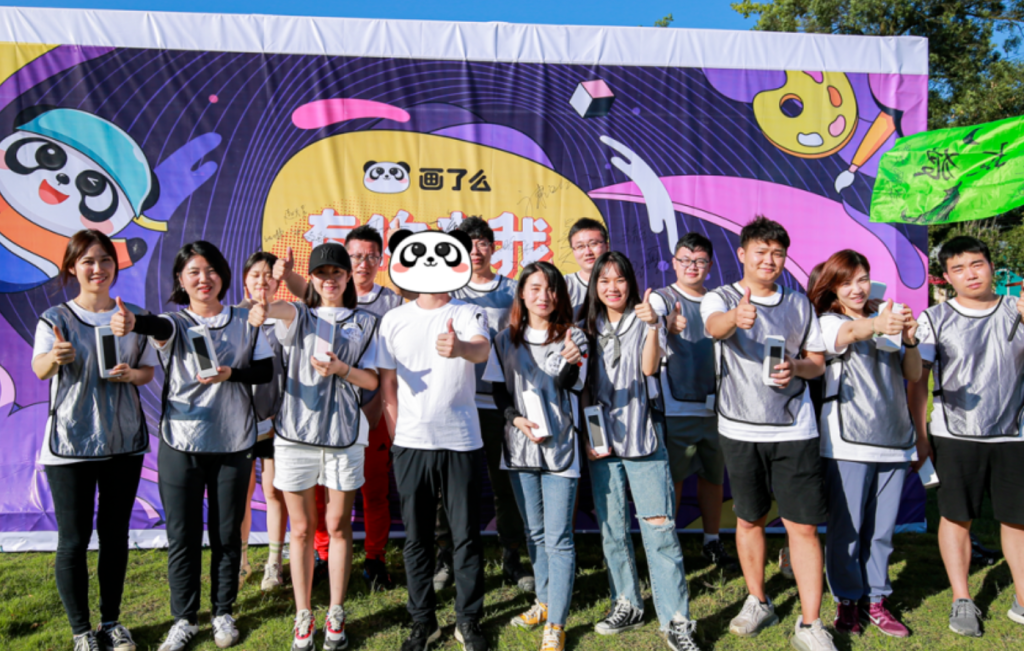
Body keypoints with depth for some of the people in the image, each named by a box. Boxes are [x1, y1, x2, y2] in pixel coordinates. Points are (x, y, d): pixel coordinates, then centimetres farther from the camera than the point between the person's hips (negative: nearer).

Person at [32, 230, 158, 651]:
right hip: (70, 443, -3)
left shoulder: (133, 317, 6)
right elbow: (39, 368, -21)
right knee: (74, 540, 2)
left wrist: (131, 374, -12)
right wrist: (54, 357, -44)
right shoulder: (56, 319, -4)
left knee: (115, 533, 12)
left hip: (125, 440, 3)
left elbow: (149, 371, 11)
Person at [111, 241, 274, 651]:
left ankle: (224, 613, 29)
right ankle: (184, 618, 26)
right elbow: (161, 327, -26)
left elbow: (266, 372, 4)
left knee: (227, 533, 11)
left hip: (233, 444, 1)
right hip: (181, 444, -1)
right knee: (182, 535, 8)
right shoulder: (177, 322, -2)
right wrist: (133, 322, -49)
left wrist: (231, 374, -16)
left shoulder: (245, 322, 4)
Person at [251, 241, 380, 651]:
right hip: (296, 433, 0)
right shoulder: (301, 315, 7)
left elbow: (372, 380, 4)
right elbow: (287, 310, -19)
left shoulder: (366, 323, 10)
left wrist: (341, 368, -16)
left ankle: (336, 615, 22)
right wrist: (265, 309, -43)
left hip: (344, 434, 0)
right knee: (302, 529, 8)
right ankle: (303, 617, 21)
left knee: (338, 526, 8)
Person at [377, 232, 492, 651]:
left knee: (466, 535, 6)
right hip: (411, 444, 2)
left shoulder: (468, 314, -2)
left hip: (461, 442, -2)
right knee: (417, 538, 10)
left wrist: (460, 348, -47)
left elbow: (482, 350, -24)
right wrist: (396, 436, 4)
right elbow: (387, 384, 9)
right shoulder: (394, 320, 5)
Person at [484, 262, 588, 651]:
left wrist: (570, 364, -35)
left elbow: (569, 385, -14)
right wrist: (517, 419, -10)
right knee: (534, 532, 17)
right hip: (519, 447, 4)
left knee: (557, 538, -4)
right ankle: (544, 601, 34)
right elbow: (498, 390, 8)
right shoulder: (506, 339, 6)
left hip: (559, 447, -3)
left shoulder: (572, 336, -1)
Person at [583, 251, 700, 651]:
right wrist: (587, 435, 2)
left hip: (643, 437, -3)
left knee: (659, 528, -7)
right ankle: (627, 605, 24)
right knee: (612, 528, 9)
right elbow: (583, 387, 11)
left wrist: (652, 325, -22)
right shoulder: (590, 327, 11)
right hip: (602, 440, 3)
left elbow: (649, 368, -11)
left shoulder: (645, 321, 4)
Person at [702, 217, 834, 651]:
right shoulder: (722, 298, 0)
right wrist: (736, 316, -48)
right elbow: (714, 324, -24)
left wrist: (796, 367, -9)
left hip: (794, 429, 1)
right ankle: (758, 602, 31)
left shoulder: (798, 304, 10)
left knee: (803, 526, -2)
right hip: (740, 429, -1)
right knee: (748, 519, 12)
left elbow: (818, 361, 14)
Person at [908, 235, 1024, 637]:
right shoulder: (935, 319, -1)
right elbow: (917, 381, 2)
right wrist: (921, 438, -1)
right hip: (955, 435, -1)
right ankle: (962, 601, 17)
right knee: (956, 517, 5)